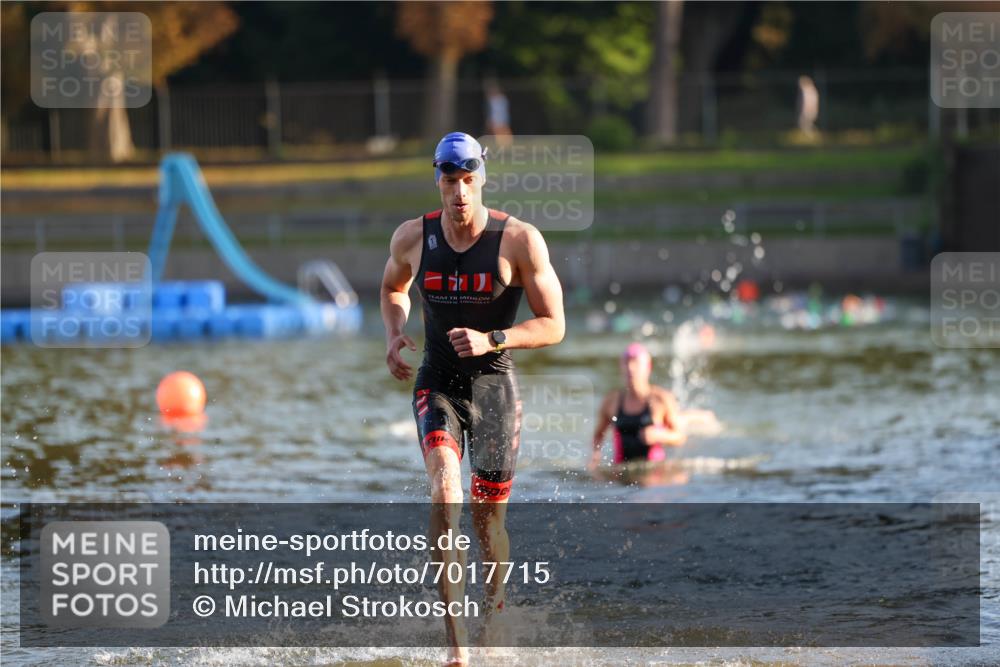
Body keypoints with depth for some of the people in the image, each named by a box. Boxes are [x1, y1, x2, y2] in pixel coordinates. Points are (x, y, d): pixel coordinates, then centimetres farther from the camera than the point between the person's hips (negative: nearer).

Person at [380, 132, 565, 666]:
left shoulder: (520, 241, -11)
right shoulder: (411, 238, -1)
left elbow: (554, 326, -7)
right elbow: (393, 288, 22)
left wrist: (491, 340, -22)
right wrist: (394, 334, 1)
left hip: (493, 386, -1)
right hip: (436, 385, 1)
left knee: (488, 517, 6)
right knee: (445, 491, -24)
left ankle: (496, 612, 40)